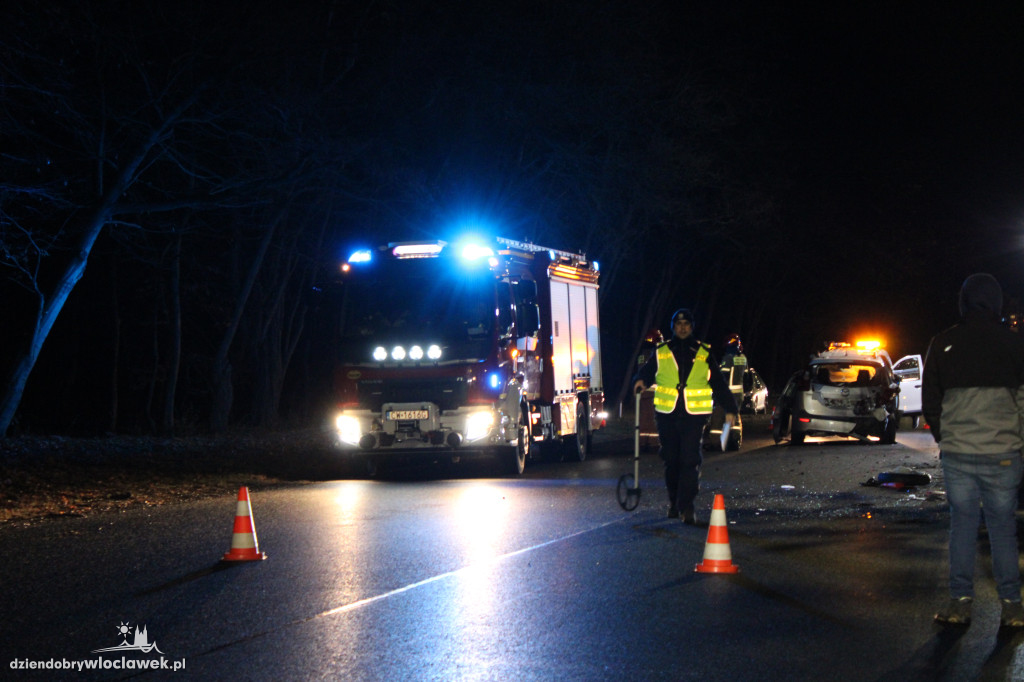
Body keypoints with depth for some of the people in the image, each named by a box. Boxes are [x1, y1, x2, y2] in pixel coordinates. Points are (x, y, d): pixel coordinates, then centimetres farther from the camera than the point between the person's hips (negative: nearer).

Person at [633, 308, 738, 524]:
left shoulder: (704, 354, 10)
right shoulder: (661, 353, 11)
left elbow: (718, 383, 13)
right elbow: (647, 371, 13)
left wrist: (729, 409, 10)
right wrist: (640, 381, -11)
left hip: (694, 415, -1)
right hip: (667, 415, 2)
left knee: (691, 461, -11)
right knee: (671, 460, 8)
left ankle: (686, 506, -13)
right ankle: (674, 501, 23)